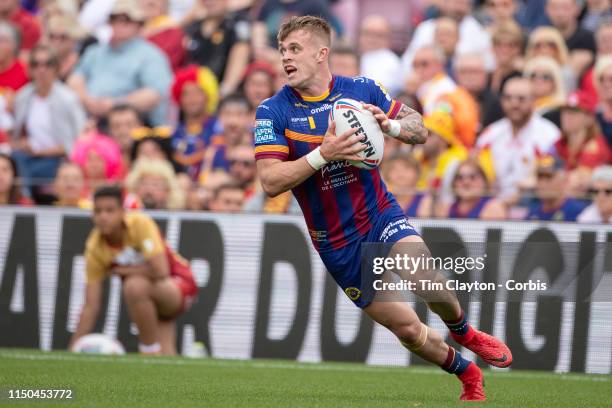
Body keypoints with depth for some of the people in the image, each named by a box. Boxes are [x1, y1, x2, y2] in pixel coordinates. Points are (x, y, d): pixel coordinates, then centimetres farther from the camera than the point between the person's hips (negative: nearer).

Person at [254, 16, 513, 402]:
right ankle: (468, 375, 30)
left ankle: (464, 332, 4)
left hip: (381, 215, 0)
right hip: (337, 243, 0)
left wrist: (391, 125, -18)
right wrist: (323, 154, -31)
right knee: (409, 330, 2)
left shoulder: (361, 89, -4)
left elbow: (420, 130, 5)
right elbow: (270, 181, -18)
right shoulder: (273, 112, -9)